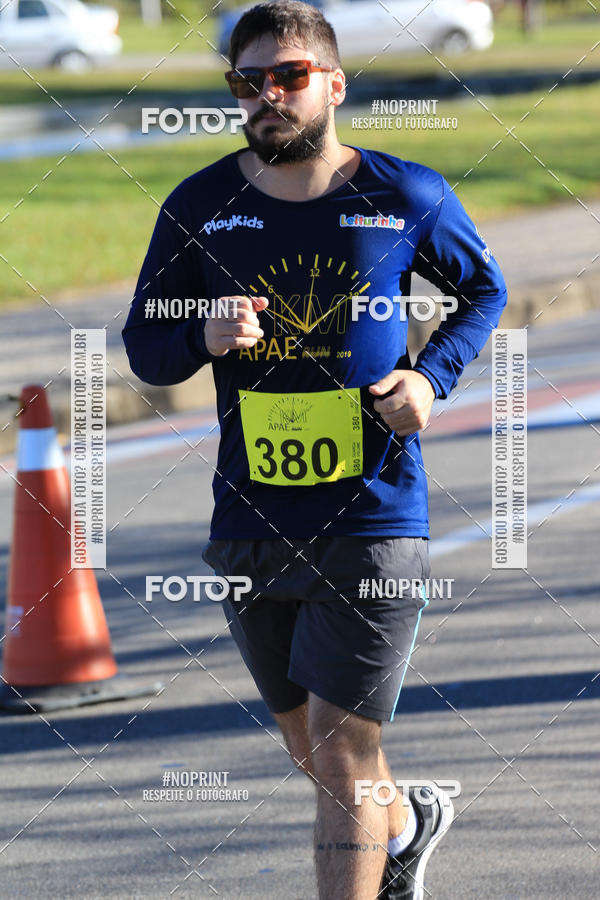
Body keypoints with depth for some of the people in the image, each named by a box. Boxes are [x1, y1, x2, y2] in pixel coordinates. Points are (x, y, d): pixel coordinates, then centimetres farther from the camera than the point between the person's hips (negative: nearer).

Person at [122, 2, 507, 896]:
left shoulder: (408, 199, -3)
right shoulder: (199, 208, 0)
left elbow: (484, 290, 14)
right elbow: (143, 346, 6)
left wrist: (431, 376, -4)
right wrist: (206, 336, -16)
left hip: (373, 523, -3)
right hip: (251, 529, 3)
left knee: (341, 758, -8)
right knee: (312, 747, 20)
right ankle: (405, 824, 51)